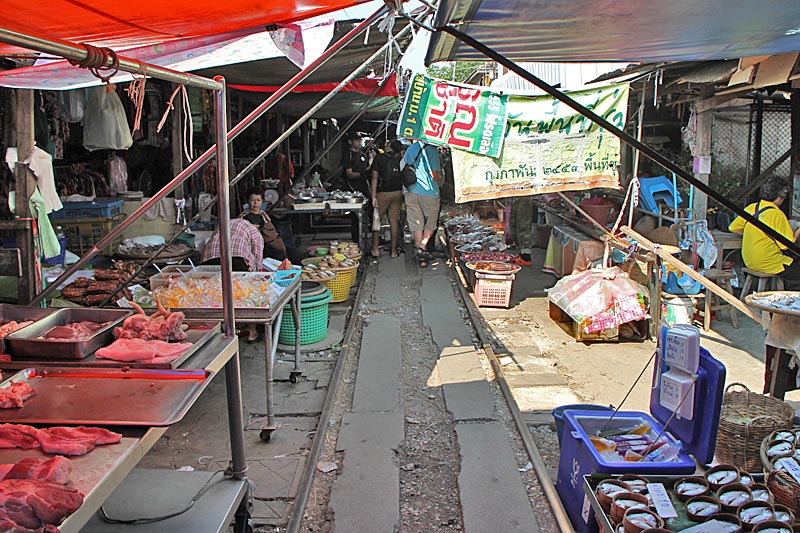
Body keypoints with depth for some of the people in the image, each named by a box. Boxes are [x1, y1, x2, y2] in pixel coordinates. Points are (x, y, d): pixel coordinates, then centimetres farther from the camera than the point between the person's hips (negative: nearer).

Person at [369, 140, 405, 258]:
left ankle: (375, 249, 2)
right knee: (394, 220, 6)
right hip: (398, 192, 3)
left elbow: (375, 178, -7)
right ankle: (394, 250, 8)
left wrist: (373, 196, -8)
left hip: (383, 192, -3)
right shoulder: (399, 158, 5)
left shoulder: (379, 158, -4)